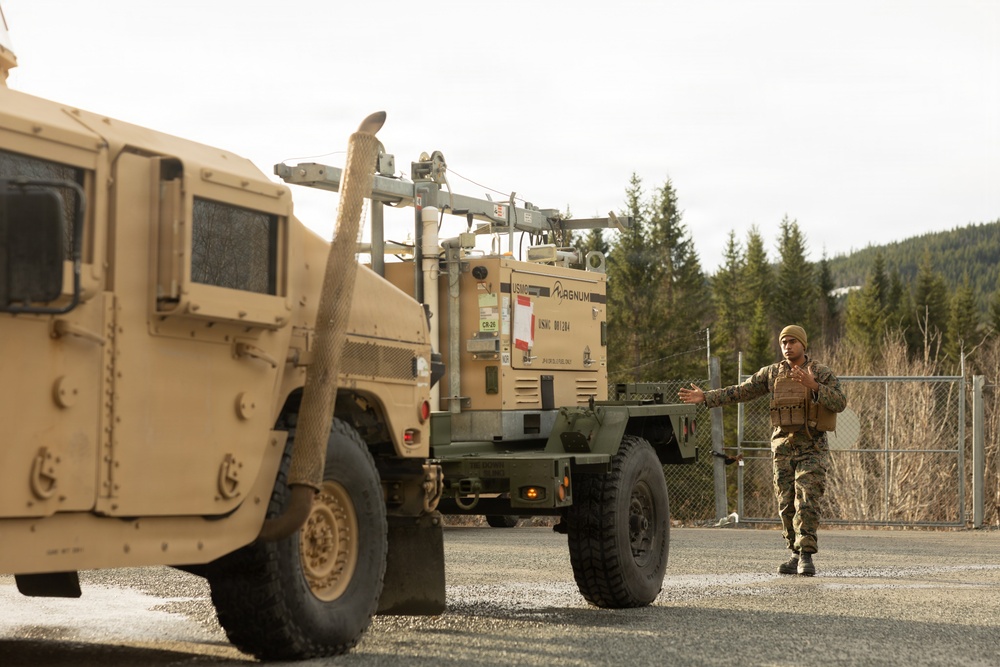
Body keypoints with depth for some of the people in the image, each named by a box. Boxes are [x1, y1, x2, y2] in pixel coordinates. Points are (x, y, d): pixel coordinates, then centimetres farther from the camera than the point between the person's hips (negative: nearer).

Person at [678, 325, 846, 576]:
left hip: (812, 448, -3)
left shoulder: (822, 373, -4)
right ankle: (797, 555, 15)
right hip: (783, 447, 4)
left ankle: (806, 556, -12)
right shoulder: (772, 373, 5)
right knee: (787, 504, 4)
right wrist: (705, 397, -5)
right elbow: (740, 392, 4)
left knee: (807, 501, -14)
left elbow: (840, 403, -16)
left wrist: (813, 386, -30)